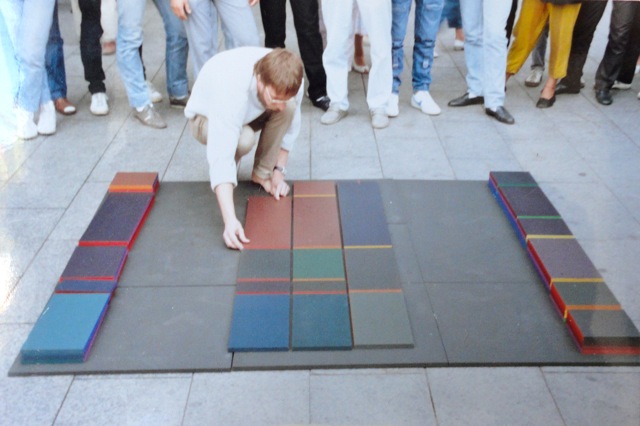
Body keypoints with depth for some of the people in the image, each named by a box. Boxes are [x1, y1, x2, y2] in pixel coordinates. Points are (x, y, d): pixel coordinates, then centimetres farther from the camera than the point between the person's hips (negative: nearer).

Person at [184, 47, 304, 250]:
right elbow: (221, 159, -50)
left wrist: (279, 171, -16)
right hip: (207, 117, -4)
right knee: (244, 139, -38)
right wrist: (230, 220, -57)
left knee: (290, 107, -27)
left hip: (251, 111, 4)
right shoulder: (229, 90, -45)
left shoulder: (287, 82, -29)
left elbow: (290, 126, -11)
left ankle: (262, 173, -8)